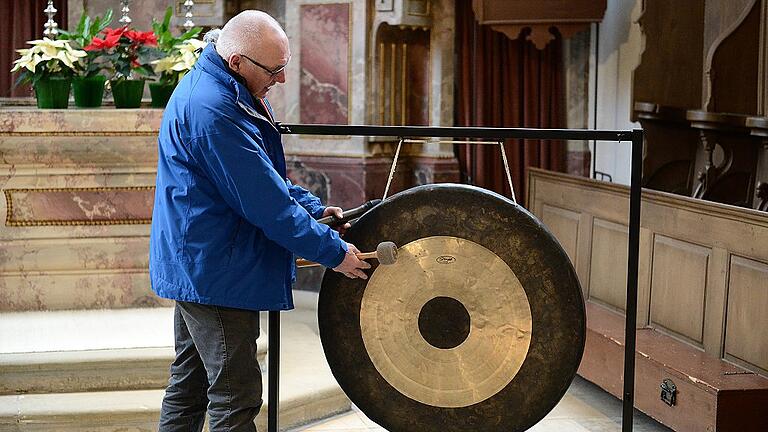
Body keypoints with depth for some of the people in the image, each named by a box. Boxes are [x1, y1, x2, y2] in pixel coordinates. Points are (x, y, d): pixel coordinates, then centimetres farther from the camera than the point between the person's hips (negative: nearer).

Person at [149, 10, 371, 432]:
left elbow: (265, 176, 18)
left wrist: (313, 208, 6)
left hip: (195, 266, 11)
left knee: (190, 386, 18)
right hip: (215, 272, -11)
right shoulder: (214, 111, -25)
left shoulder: (214, 87, 9)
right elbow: (267, 203, -24)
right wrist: (333, 251, -15)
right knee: (236, 396, -5)